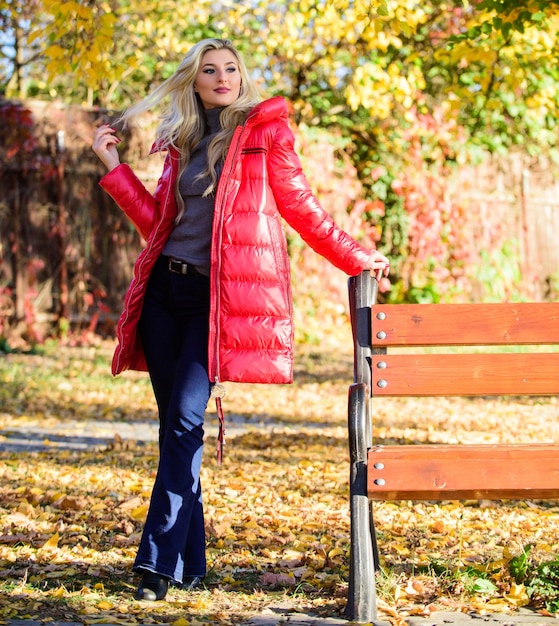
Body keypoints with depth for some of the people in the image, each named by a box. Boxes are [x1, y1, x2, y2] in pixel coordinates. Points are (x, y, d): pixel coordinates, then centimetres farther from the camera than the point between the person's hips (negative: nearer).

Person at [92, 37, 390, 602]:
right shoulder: (181, 142, 18)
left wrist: (356, 259, 10)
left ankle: (162, 562, -16)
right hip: (165, 287, 5)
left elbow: (299, 206, 8)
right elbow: (158, 223, 17)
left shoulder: (264, 129, 5)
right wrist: (113, 166, 18)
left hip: (220, 295, -5)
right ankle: (190, 561, 12)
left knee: (185, 420, -16)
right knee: (173, 424, 4)